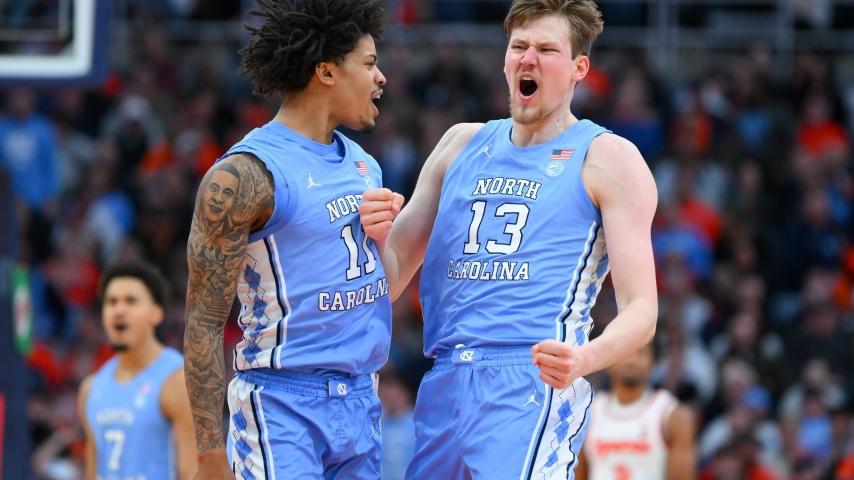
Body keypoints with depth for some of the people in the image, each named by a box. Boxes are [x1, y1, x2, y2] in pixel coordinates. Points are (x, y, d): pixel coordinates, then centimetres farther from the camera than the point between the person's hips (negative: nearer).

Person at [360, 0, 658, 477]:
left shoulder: (608, 159, 2)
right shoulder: (462, 144, 17)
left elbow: (640, 310, -5)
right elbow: (390, 282, 18)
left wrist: (584, 359, -26)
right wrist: (377, 236, -6)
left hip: (533, 389, -5)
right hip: (443, 386, 6)